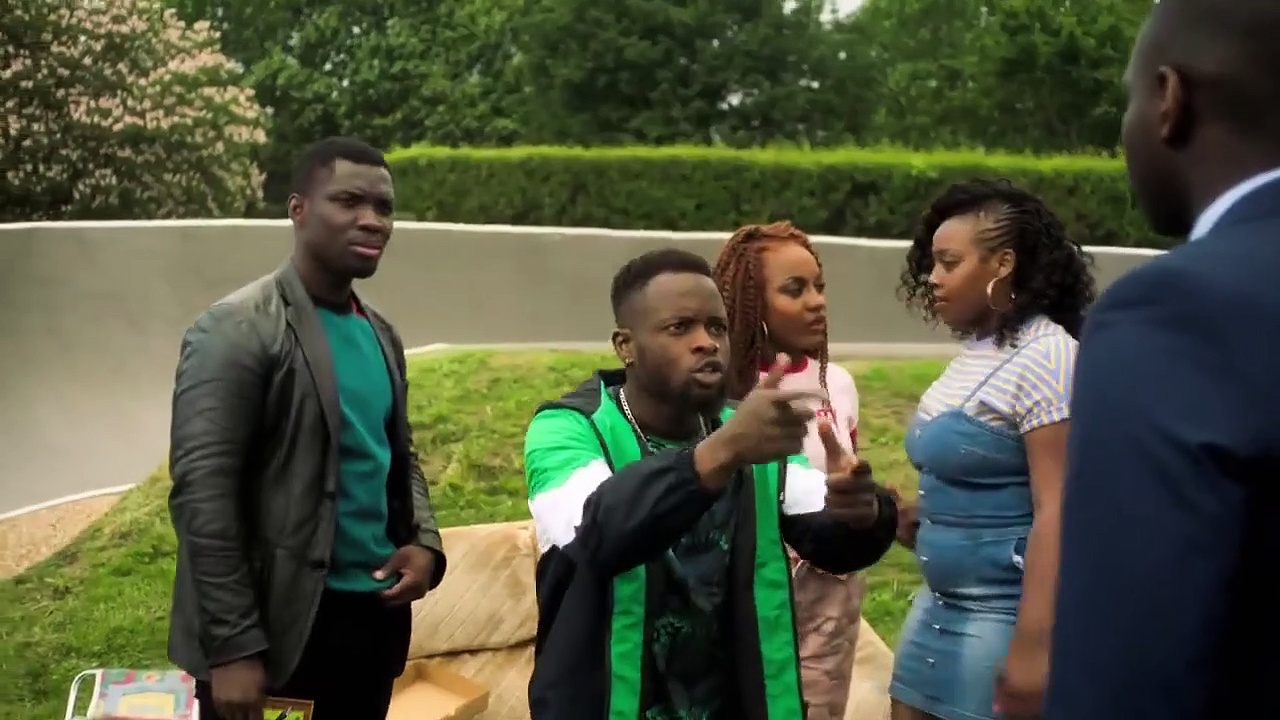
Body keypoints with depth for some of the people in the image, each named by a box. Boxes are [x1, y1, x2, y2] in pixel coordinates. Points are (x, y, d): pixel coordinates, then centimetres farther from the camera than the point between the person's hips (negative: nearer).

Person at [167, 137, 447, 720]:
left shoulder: (380, 334, 12)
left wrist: (425, 541, 0)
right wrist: (233, 648, -19)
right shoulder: (235, 331, -11)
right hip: (280, 628, -7)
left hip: (375, 614, 7)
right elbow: (201, 493, -16)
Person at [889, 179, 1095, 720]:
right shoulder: (975, 354, 9)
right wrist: (909, 522, 5)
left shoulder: (1044, 356, -16)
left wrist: (1033, 644, -25)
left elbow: (1057, 512, -22)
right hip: (941, 605, 8)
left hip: (1003, 615, -8)